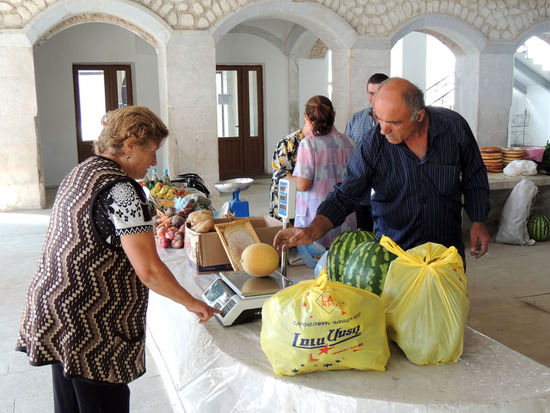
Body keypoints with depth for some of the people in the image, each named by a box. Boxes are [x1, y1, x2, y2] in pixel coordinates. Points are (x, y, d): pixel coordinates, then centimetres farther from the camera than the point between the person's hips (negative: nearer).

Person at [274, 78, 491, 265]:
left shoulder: (454, 127, -11)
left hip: (448, 246, 2)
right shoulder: (373, 144, -16)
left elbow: (474, 179, 5)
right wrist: (312, 231, -28)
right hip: (392, 250, -1)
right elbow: (344, 196, -14)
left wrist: (478, 222, 0)